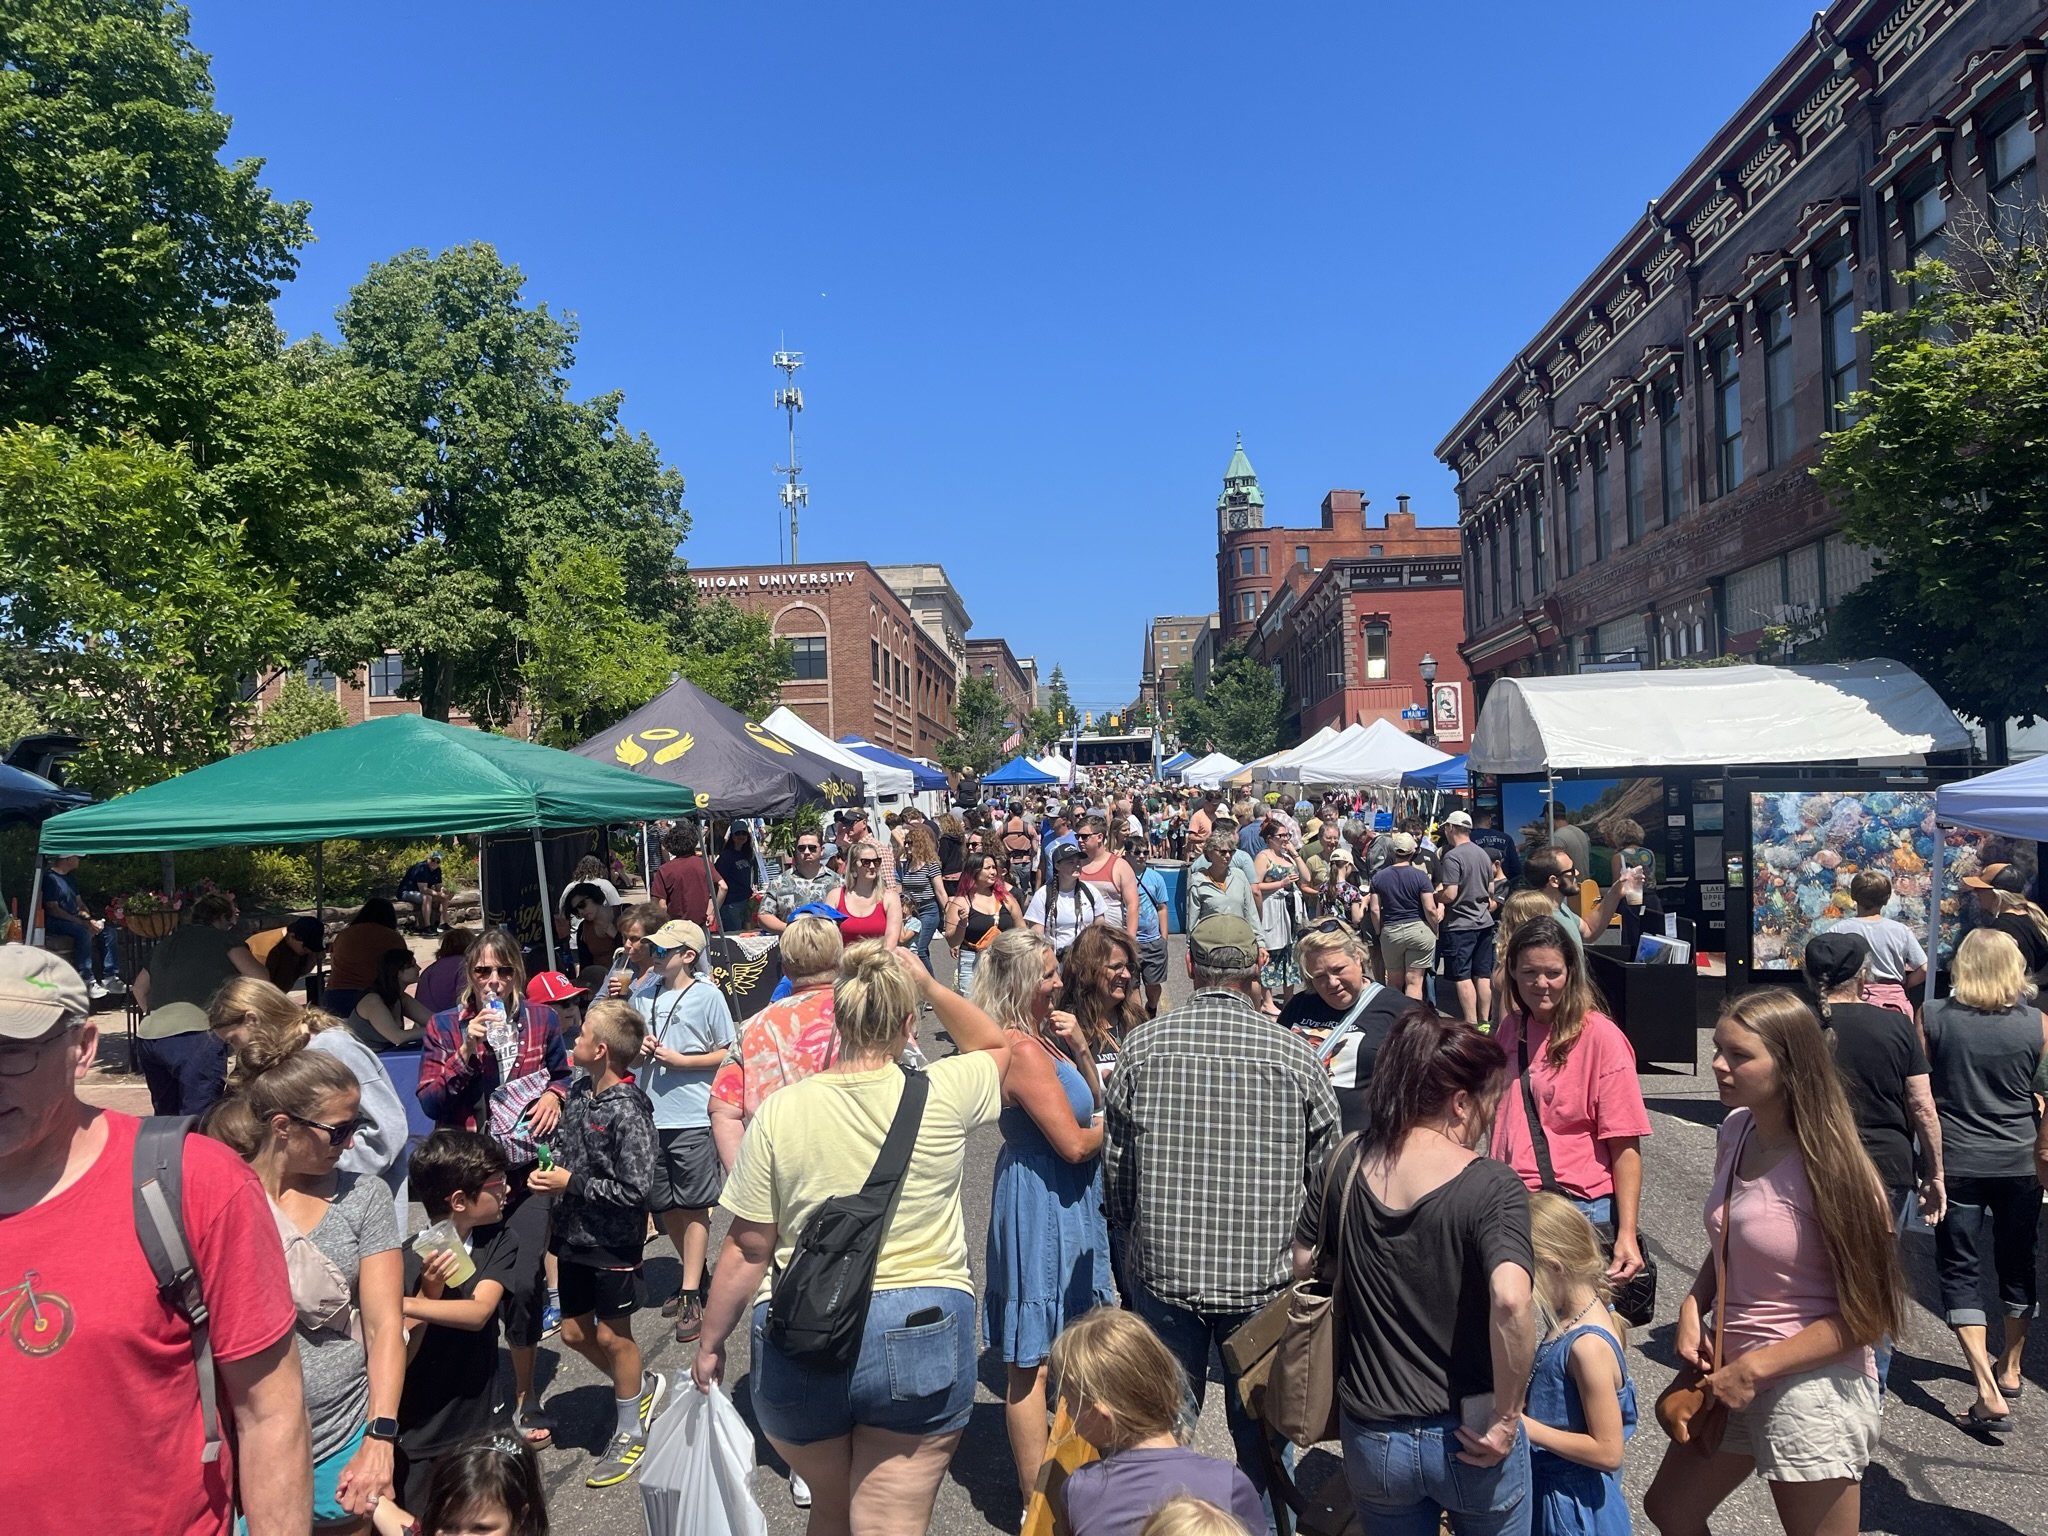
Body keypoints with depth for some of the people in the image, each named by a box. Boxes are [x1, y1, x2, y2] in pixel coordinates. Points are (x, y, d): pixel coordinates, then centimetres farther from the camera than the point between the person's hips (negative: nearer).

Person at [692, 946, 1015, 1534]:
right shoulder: (942, 1094, -10)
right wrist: (930, 986, 11)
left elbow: (748, 1250, -3)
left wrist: (709, 1344, 11)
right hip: (921, 1338, -1)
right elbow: (997, 1045, 13)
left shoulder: (779, 1111, -9)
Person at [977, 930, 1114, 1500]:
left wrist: (1079, 1047, -4)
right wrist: (1111, 1128, -3)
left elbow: (1093, 1099, 12)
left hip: (1065, 1200, 10)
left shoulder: (1041, 1034, 6)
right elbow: (1074, 1143, -24)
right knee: (1031, 1362, 3)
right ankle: (1037, 1502, 14)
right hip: (1042, 1205, -10)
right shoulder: (1022, 1049, -23)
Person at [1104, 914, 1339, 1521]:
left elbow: (1114, 1168, 1)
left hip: (1162, 1270, 0)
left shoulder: (1141, 1046, -6)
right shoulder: (1293, 1054, -8)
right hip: (1264, 1276, 0)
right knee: (1260, 1430, 18)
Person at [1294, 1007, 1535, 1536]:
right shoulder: (1492, 1186, -20)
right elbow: (1511, 1299, -34)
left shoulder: (1344, 1166, -8)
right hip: (1467, 1443, -3)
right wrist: (1505, 1420, -22)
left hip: (1371, 1440, 3)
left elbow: (1301, 1266, 2)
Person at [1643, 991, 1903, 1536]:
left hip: (1810, 1386, -7)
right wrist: (1692, 1308, -4)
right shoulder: (1735, 1130, -1)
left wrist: (1756, 1367, -18)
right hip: (1730, 1373, 8)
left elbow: (1868, 1315, -18)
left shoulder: (1828, 1166, -22)